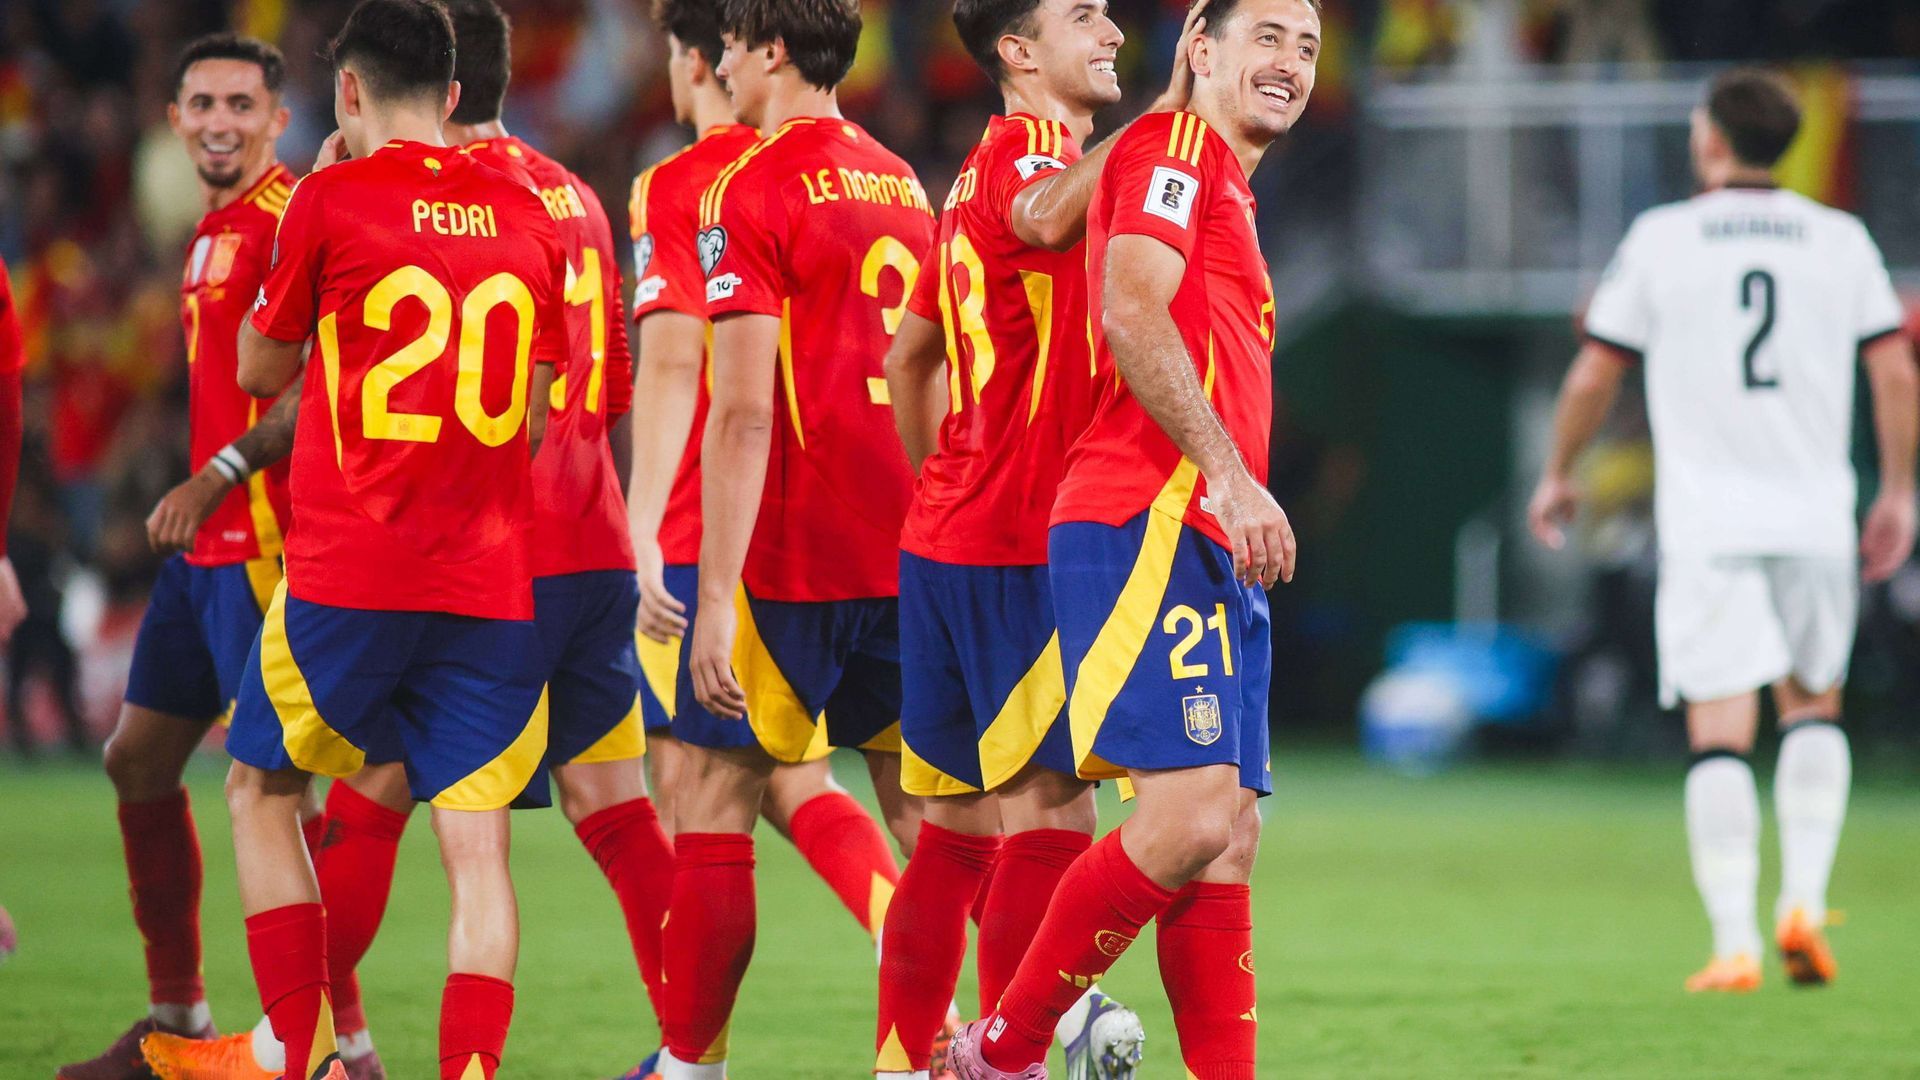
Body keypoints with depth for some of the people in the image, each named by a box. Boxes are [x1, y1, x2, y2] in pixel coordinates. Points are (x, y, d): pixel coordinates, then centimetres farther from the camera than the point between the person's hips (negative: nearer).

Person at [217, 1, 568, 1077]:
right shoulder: (527, 216, 8)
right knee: (477, 843, 1)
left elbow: (261, 370, 11)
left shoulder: (334, 200, -4)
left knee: (264, 793, 15)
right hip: (493, 582, 3)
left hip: (348, 574, -3)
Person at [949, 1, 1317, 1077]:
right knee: (1190, 816, -18)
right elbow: (1132, 313, -17)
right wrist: (1230, 476, -24)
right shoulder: (1174, 147, -3)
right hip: (1148, 527, -10)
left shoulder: (1229, 191, 26)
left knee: (1228, 839, 4)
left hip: (1213, 549, 10)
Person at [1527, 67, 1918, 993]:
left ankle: (1733, 943, -11)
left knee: (1720, 733, -3)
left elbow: (1593, 376, 3)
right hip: (1815, 517, 2)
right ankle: (1803, 899, 3)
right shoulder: (1842, 240, 6)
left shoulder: (1660, 239, 1)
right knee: (1814, 708, 19)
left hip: (1707, 525, -2)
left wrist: (1558, 475, 18)